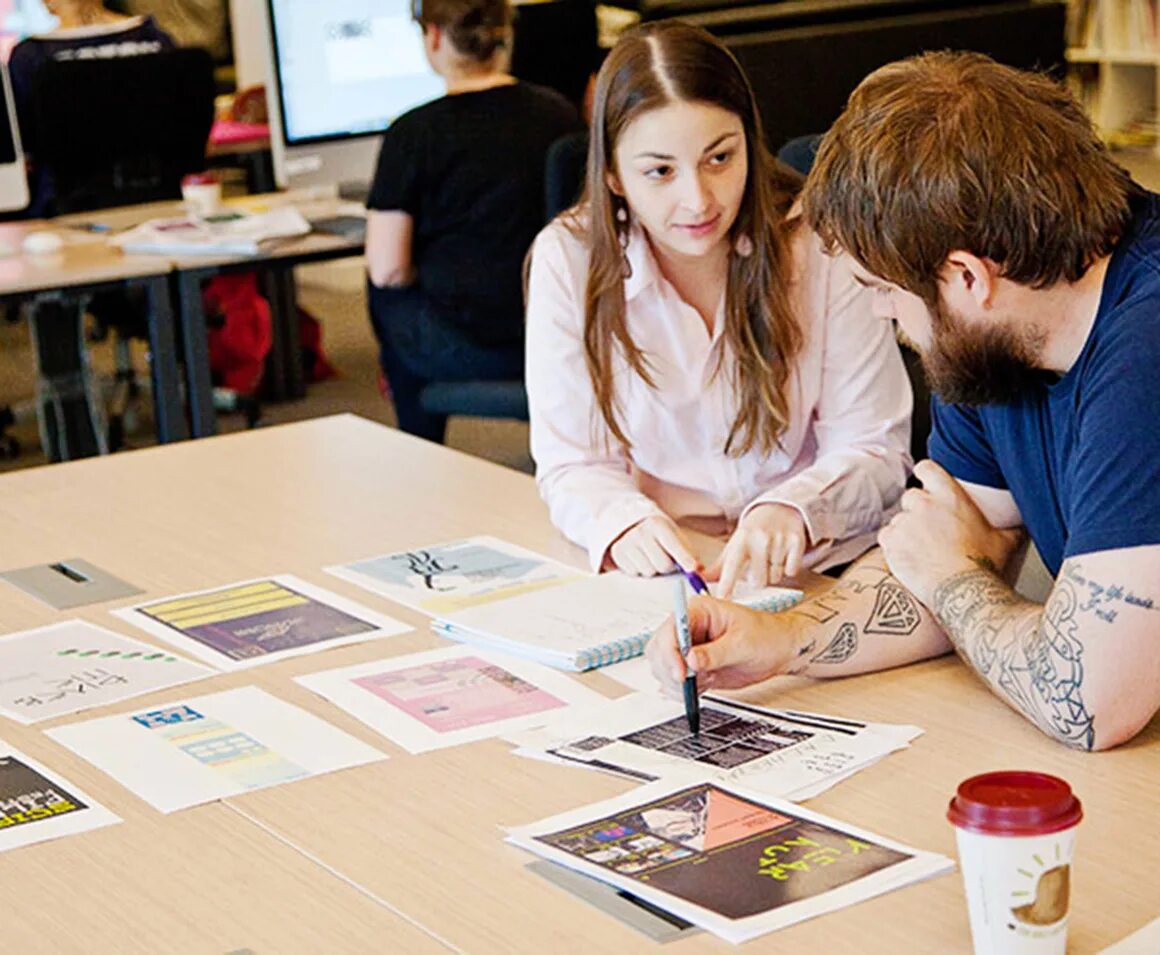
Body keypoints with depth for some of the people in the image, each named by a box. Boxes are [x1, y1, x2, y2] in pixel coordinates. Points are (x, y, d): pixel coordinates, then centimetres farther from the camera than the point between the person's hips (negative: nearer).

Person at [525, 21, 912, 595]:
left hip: (819, 568, -1)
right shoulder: (567, 259, -4)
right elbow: (572, 463, -1)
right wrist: (625, 521, -24)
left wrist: (792, 511, -27)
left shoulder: (821, 245, -6)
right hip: (655, 574, 1)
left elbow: (874, 450, -6)